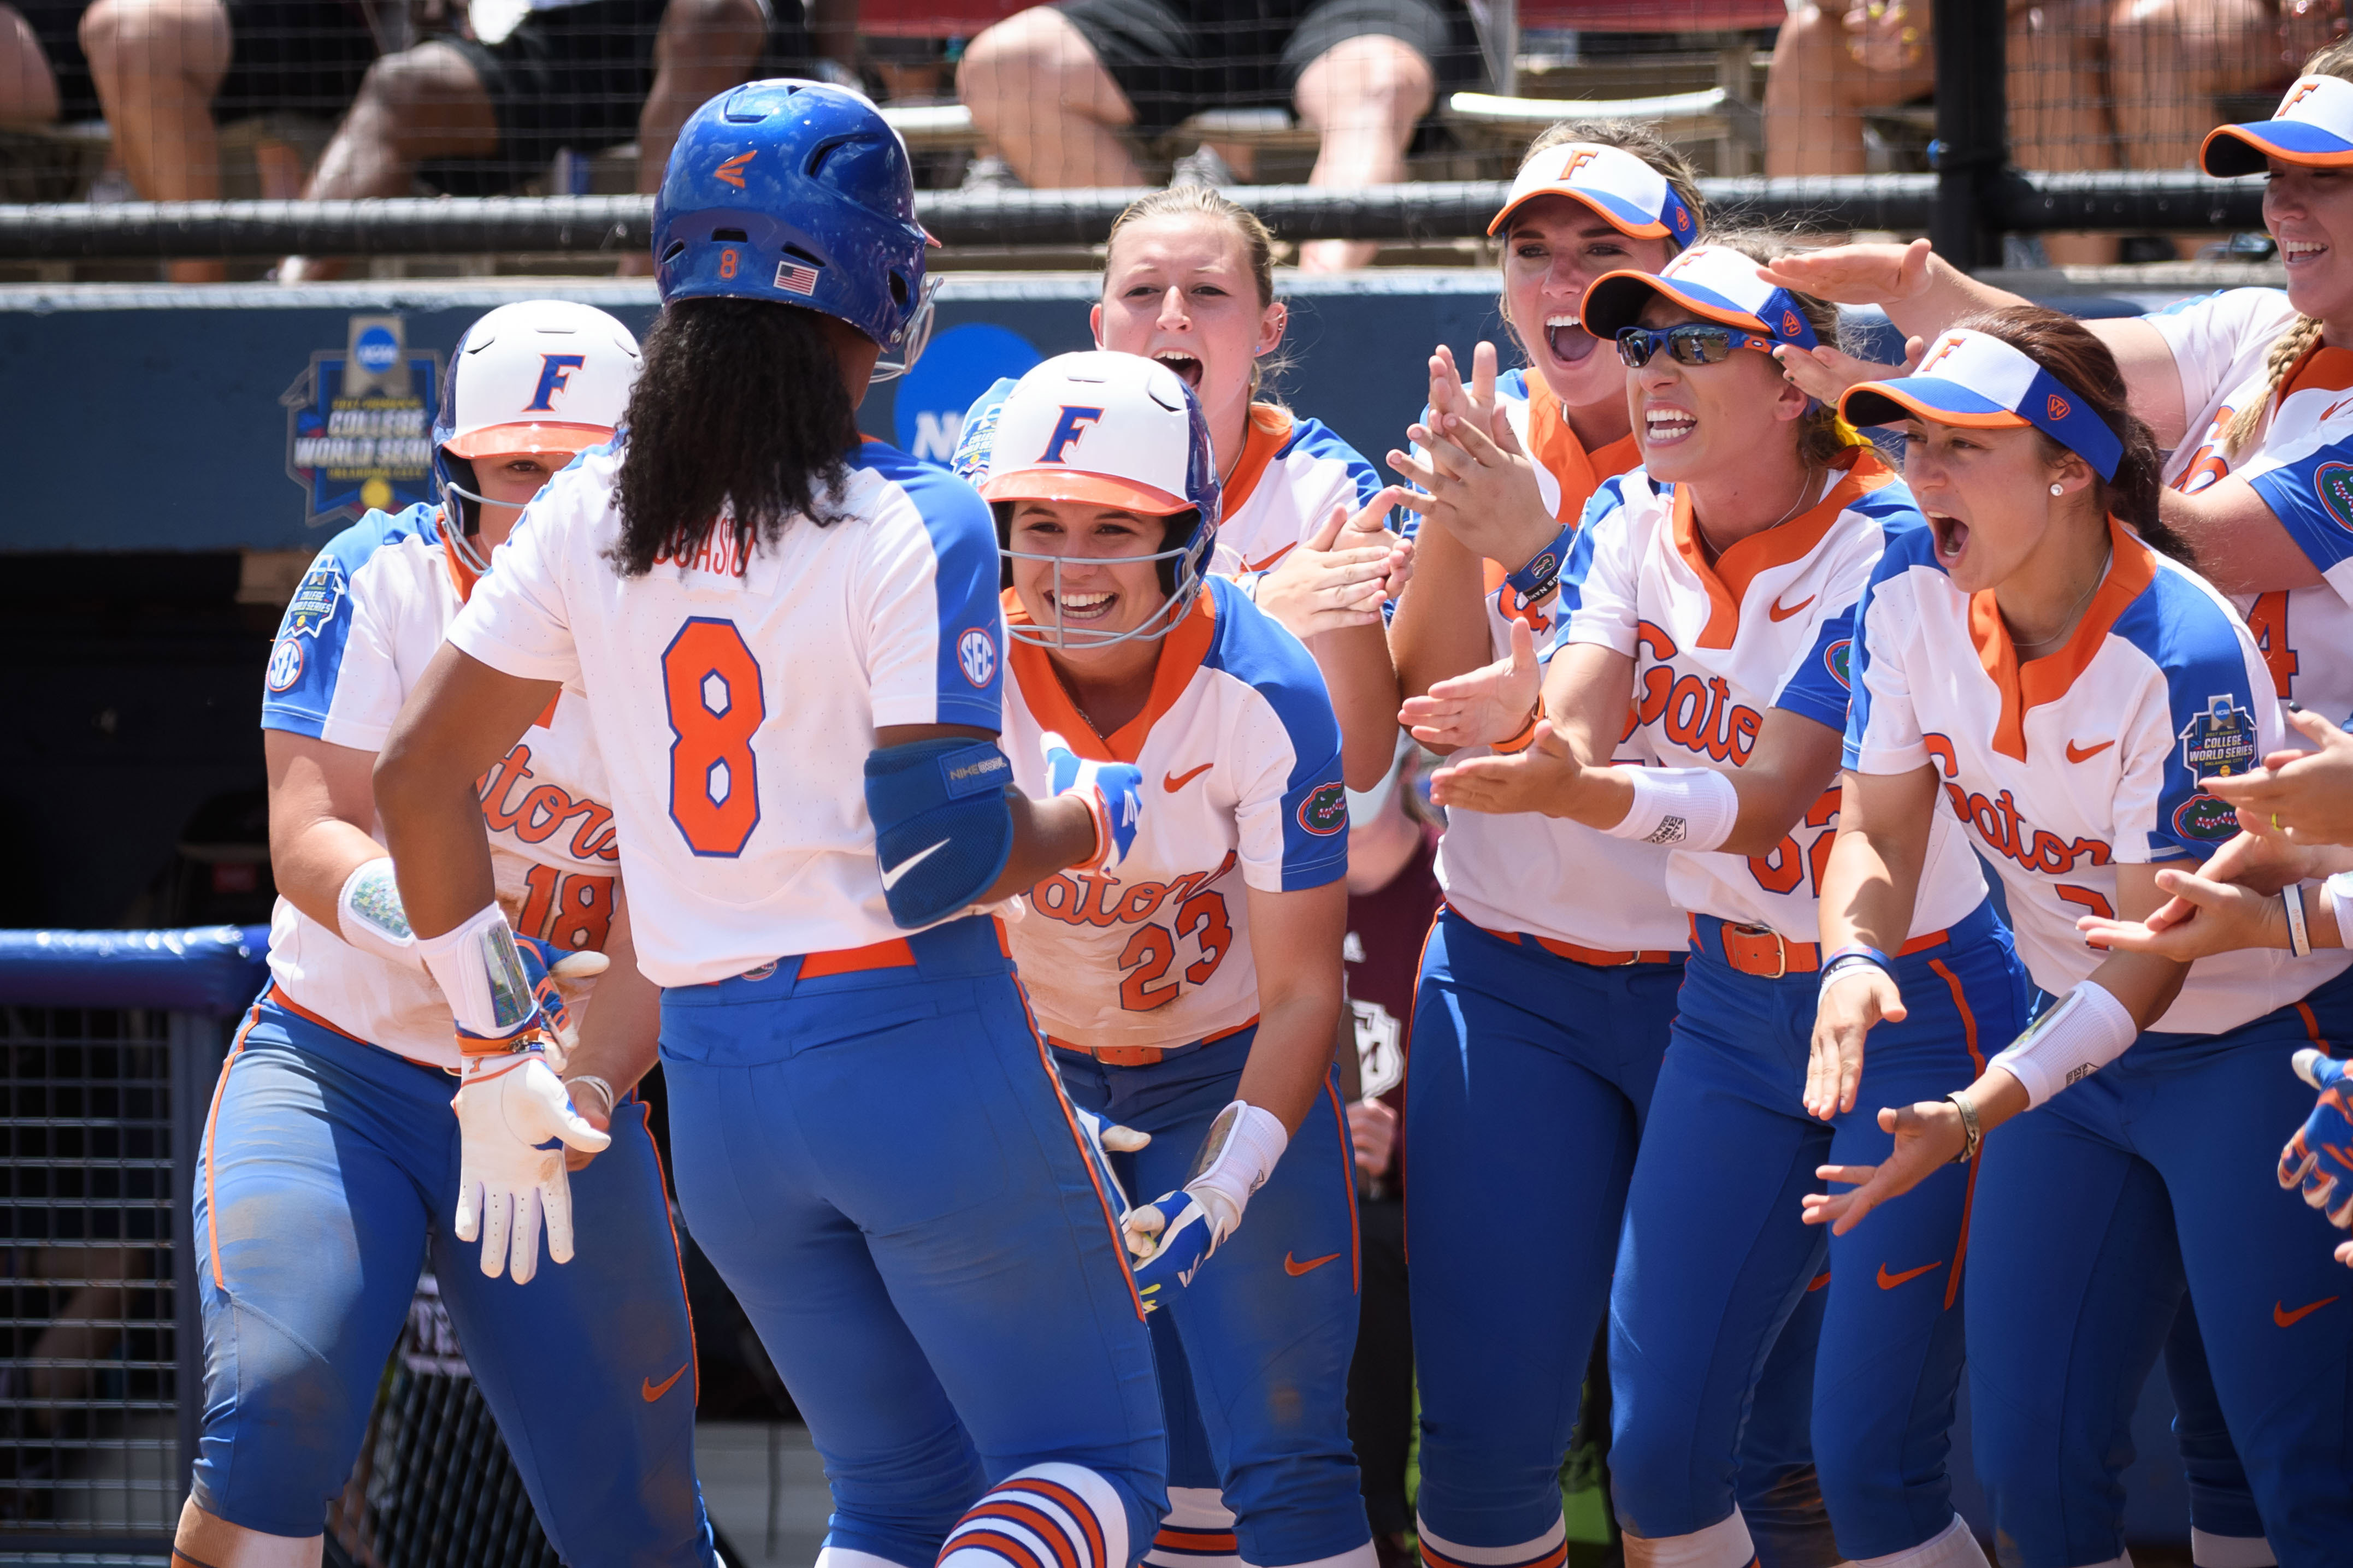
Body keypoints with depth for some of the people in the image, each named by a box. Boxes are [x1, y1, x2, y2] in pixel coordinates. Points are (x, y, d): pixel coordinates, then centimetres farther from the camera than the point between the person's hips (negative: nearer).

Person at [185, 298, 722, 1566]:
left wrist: (573, 1102, -31)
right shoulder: (381, 584, -7)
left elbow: (656, 937, -12)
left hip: (547, 1097, 2)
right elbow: (308, 842, -16)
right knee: (278, 1395, -26)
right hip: (335, 1066, -2)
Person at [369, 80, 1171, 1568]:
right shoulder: (914, 527, -13)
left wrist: (494, 1029, 15)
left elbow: (419, 777, 5)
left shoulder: (590, 517, 3)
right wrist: (1098, 823, 3)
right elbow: (947, 853, -17)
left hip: (718, 1080, 5)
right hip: (921, 1047, -5)